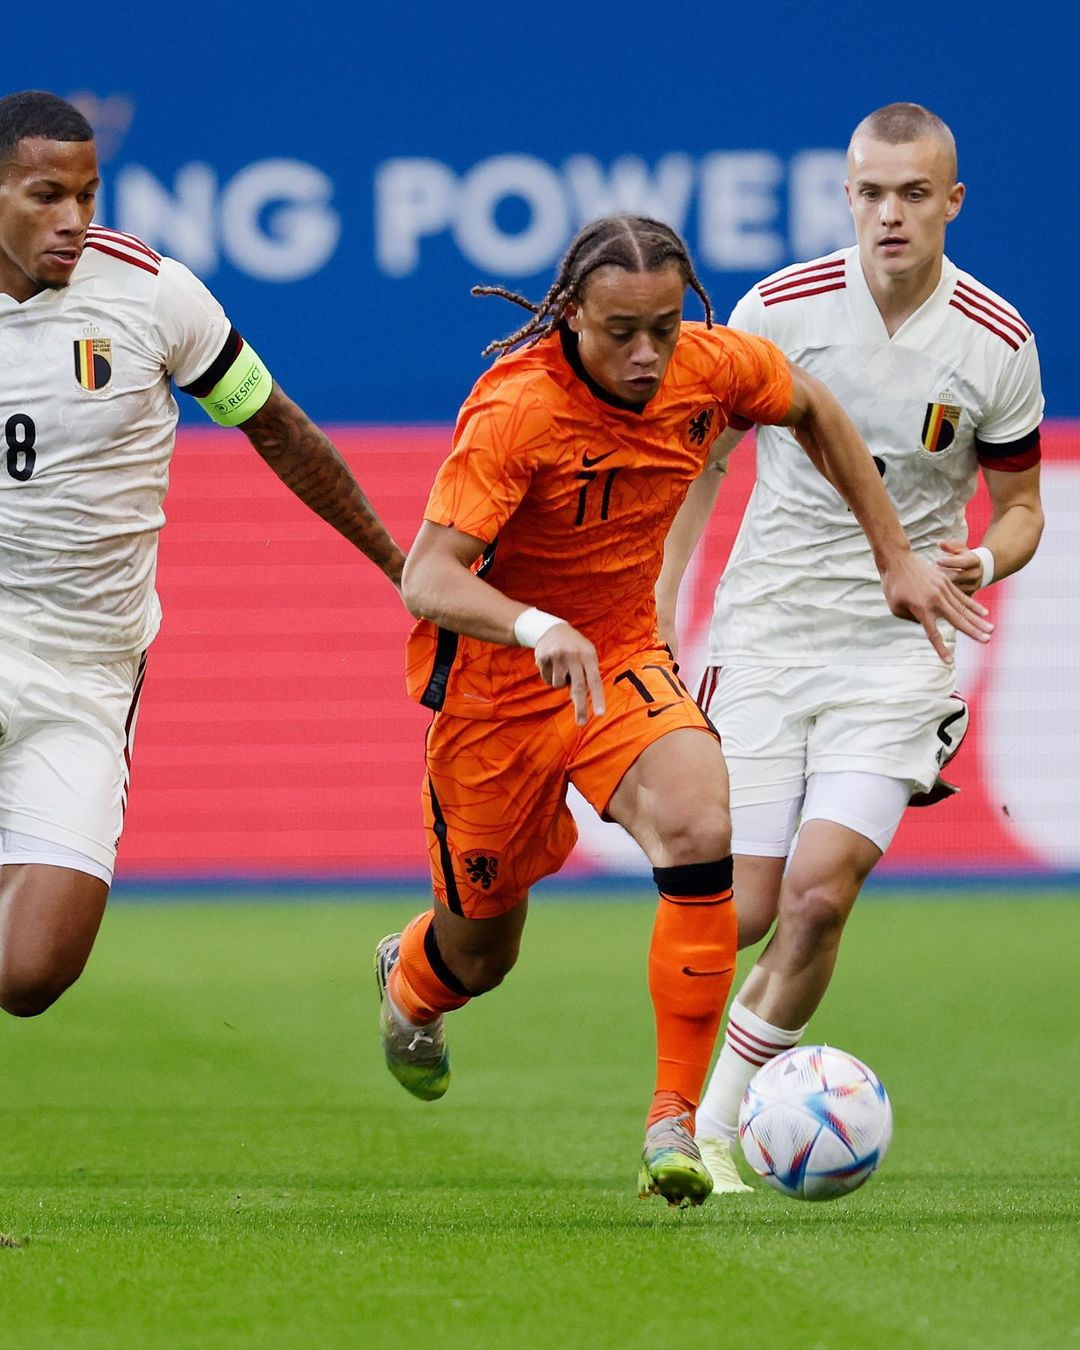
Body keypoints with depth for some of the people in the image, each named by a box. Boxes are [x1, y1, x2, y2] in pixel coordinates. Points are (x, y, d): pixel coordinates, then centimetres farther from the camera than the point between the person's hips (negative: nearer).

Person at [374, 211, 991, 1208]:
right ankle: (410, 983, 53)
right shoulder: (516, 410, -29)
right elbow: (427, 578, -35)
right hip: (495, 681, -3)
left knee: (699, 829, -28)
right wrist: (536, 627, -54)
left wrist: (895, 556, 9)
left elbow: (813, 411, 10)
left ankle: (675, 1124, -21)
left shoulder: (713, 366, -13)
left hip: (623, 660, 3)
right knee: (482, 952, 12)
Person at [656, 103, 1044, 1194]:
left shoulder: (997, 343, -5)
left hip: (896, 645, 0)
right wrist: (659, 610, 1)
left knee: (821, 891, -17)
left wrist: (984, 559, -15)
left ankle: (717, 1123, 1)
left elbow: (1020, 506, 8)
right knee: (747, 910, -6)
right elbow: (701, 455, 7)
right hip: (763, 635, 0)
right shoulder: (780, 307, -6)